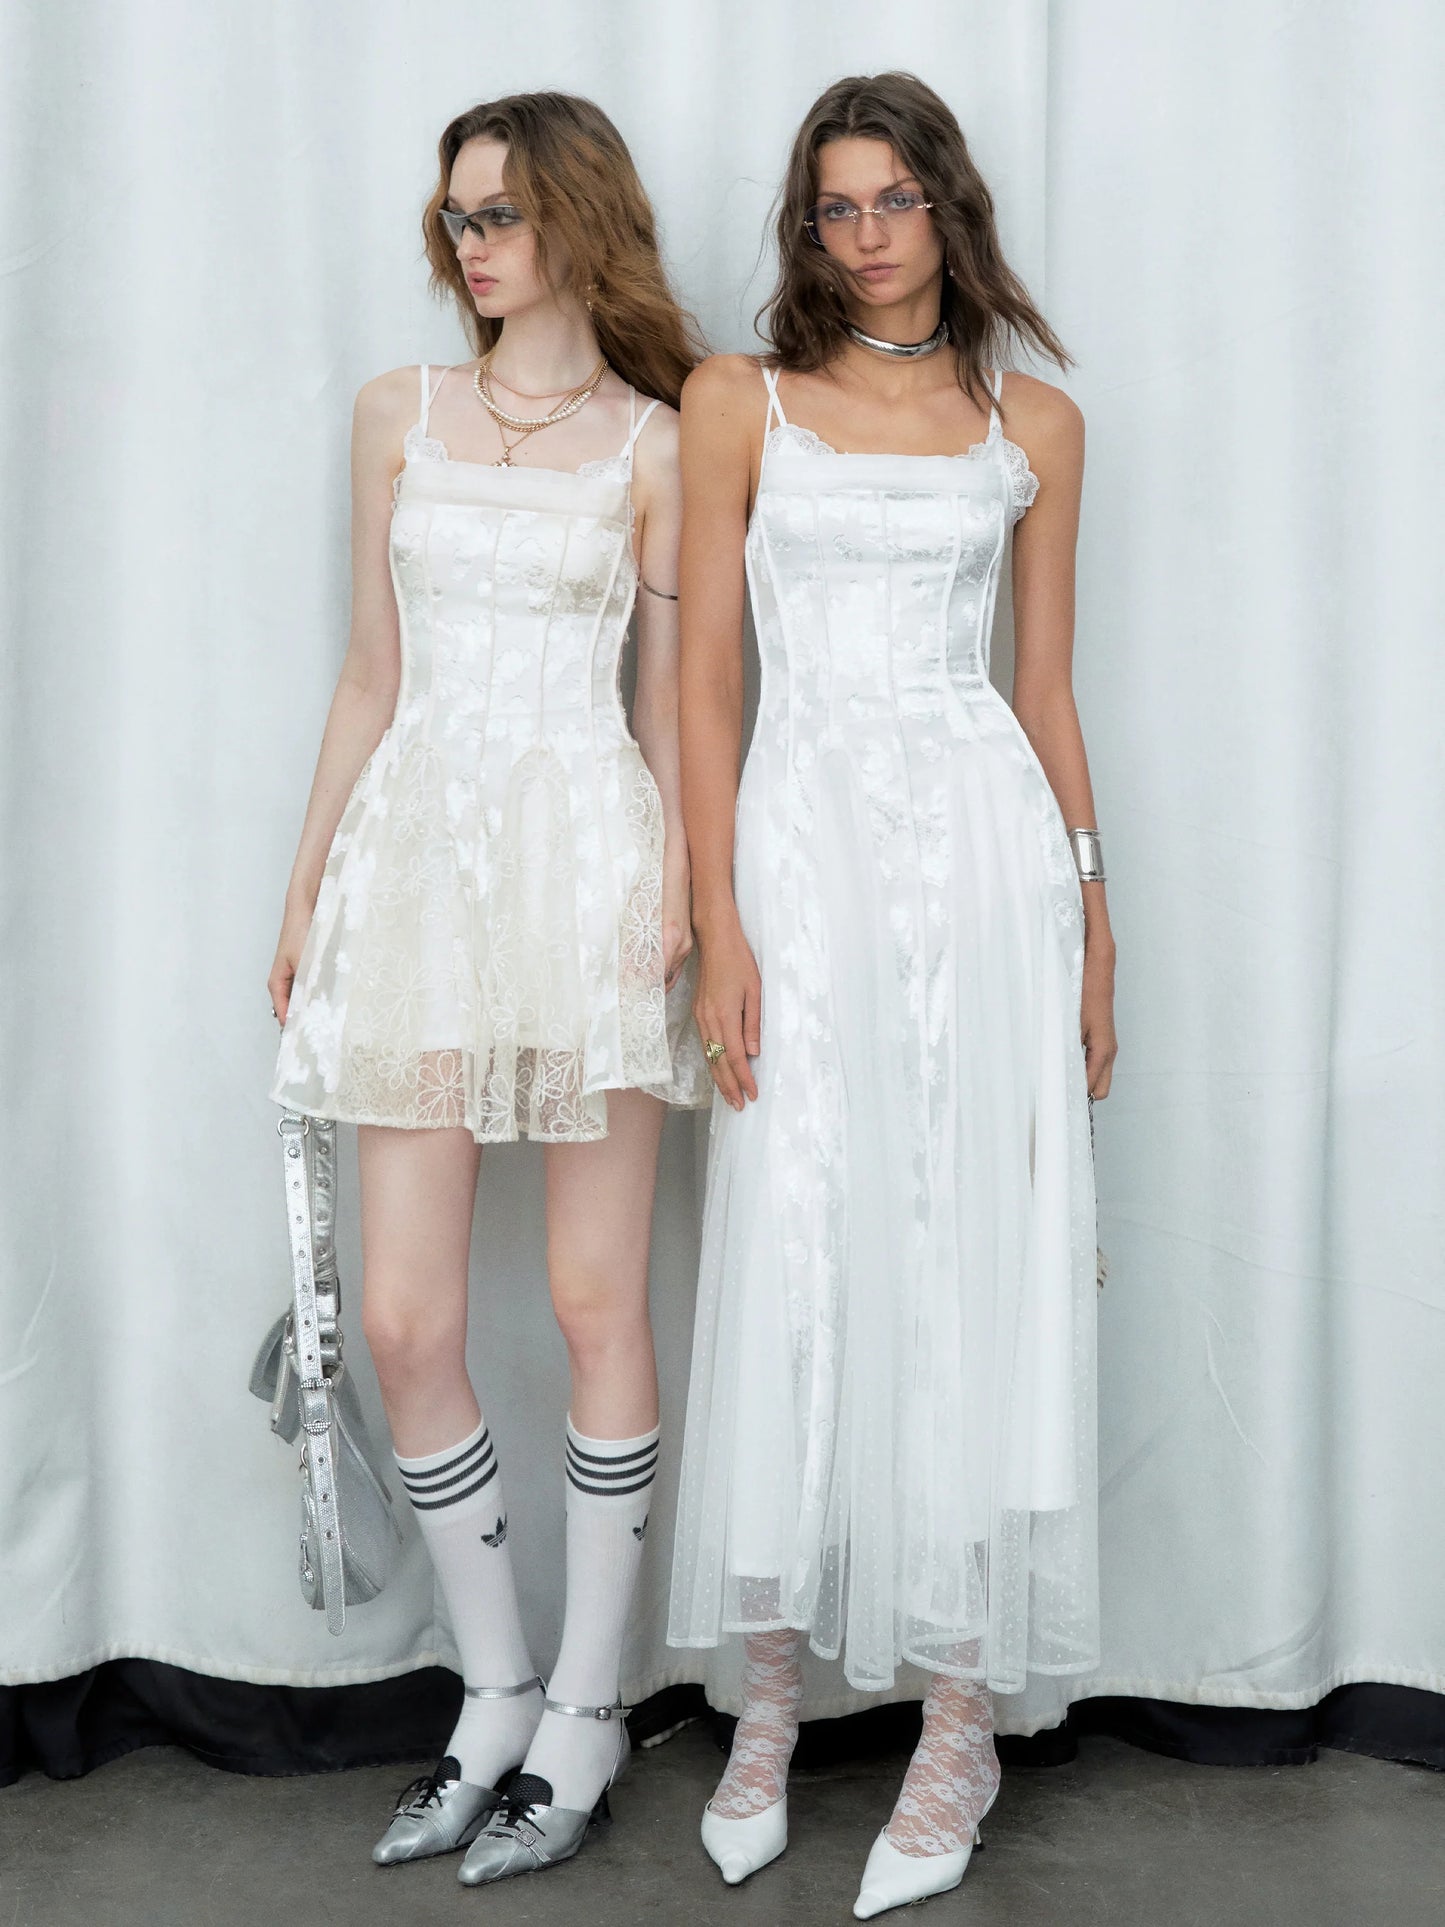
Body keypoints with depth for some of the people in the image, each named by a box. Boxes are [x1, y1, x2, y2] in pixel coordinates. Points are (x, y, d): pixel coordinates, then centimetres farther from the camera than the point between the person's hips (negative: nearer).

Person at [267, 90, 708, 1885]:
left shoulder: (654, 444, 5)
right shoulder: (400, 412, 14)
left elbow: (671, 699, 3)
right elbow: (369, 677, 14)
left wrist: (675, 887, -12)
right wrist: (307, 887, 11)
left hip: (583, 856, -3)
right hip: (417, 854, 3)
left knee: (597, 1300, 2)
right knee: (403, 1322, 0)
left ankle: (585, 1713, 17)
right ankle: (496, 1700, 19)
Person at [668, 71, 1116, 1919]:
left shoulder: (1034, 425, 11)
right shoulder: (739, 399, 6)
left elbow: (1049, 688, 13)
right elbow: (704, 679, 1)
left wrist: (1094, 929, 10)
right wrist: (719, 926, -7)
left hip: (989, 843, 1)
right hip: (804, 838, -1)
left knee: (976, 1265, 2)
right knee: (792, 1269, 1)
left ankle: (960, 1724, 14)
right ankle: (767, 1707, 17)